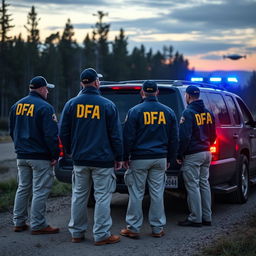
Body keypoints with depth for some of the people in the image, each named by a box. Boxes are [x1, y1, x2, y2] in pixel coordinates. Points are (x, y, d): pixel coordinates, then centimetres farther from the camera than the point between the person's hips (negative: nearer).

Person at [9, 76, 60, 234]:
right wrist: (55, 156, -12)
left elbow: (13, 131, 17)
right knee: (40, 191, -1)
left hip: (22, 156, 7)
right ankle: (38, 225, 3)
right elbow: (51, 134, -18)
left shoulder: (17, 106, 9)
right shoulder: (44, 108, -15)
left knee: (23, 189, 16)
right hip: (41, 157, -7)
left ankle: (19, 222, 20)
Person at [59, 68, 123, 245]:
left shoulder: (71, 104, 2)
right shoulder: (107, 105, -6)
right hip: (103, 159, -4)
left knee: (79, 196, 12)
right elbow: (116, 135, -4)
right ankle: (102, 235, 3)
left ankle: (77, 233, 19)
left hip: (80, 159, 4)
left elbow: (63, 133, 6)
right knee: (102, 197, 1)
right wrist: (118, 157, 4)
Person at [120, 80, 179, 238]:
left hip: (139, 159, -3)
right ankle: (158, 228, 13)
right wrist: (170, 159, 17)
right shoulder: (168, 112, 5)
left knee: (136, 194, 2)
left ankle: (133, 228, 6)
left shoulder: (135, 111, -7)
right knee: (157, 194, 8)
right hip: (160, 159, 3)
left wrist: (125, 157, 2)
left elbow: (128, 137, -7)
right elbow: (174, 138, 9)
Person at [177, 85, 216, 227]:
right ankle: (207, 217, 17)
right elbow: (213, 135, 17)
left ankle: (195, 218, -1)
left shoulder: (188, 113, -14)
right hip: (206, 154, 8)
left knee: (193, 186, -3)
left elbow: (184, 137, -18)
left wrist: (179, 155, -10)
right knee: (204, 184, 13)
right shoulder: (208, 113, 11)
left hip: (192, 155, -8)